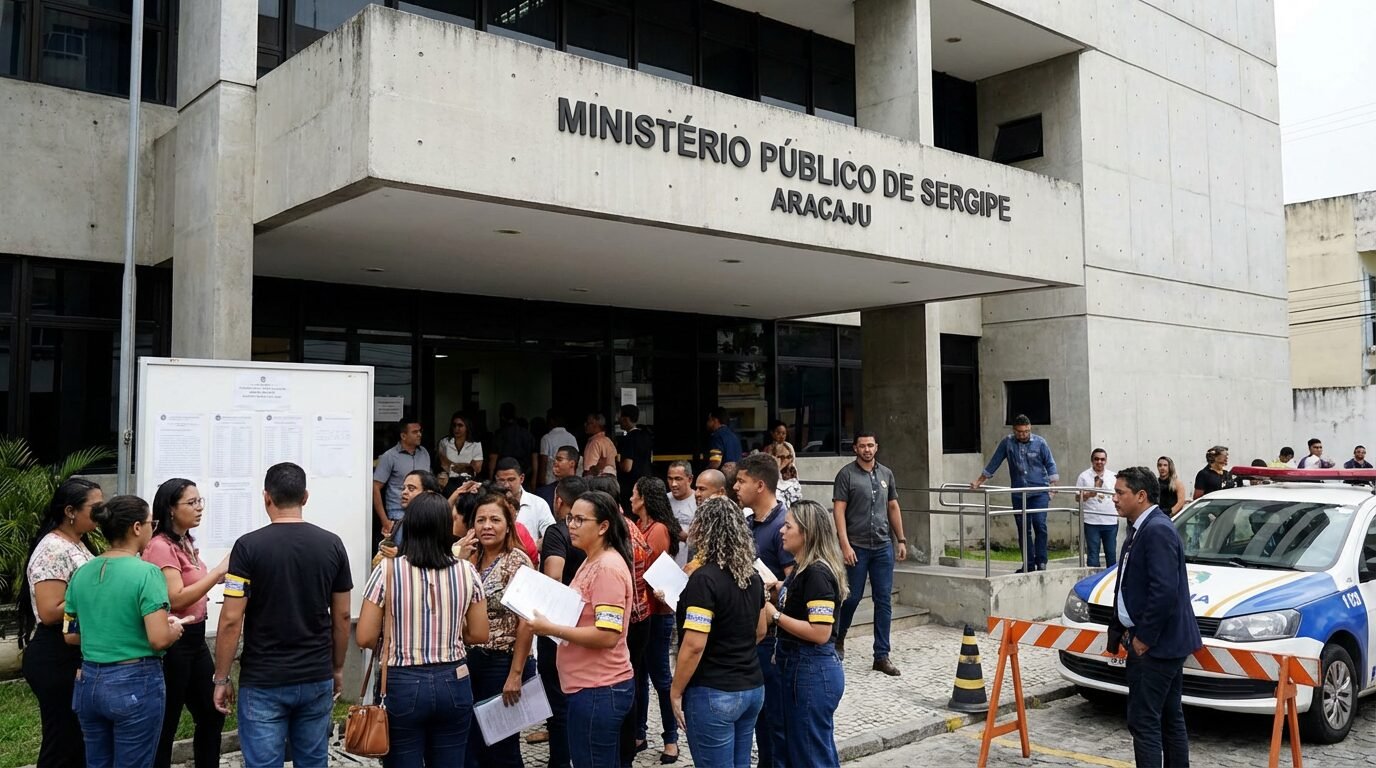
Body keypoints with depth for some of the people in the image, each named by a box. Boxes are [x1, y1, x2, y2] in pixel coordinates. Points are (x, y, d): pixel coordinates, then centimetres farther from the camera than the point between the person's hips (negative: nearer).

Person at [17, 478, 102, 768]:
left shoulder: (78, 544, 10)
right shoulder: (54, 550, -19)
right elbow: (50, 612, -24)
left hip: (78, 655, 10)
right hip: (56, 660, -9)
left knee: (79, 739, 16)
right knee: (62, 743, 1)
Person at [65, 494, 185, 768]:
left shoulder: (82, 573, 3)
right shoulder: (146, 572, -17)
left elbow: (71, 635, 12)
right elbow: (159, 640, -21)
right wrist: (175, 630, -1)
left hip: (89, 682, 7)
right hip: (135, 683, -6)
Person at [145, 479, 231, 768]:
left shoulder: (186, 542, 10)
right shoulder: (161, 546, -17)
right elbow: (176, 598, -25)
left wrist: (219, 575, 6)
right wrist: (218, 571, -24)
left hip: (195, 638, 9)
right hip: (173, 643, -9)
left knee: (212, 714, 16)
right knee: (165, 724, 2)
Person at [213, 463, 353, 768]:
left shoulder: (248, 546, -10)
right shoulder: (332, 545, -1)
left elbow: (231, 620, -11)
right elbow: (342, 616, 4)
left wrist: (221, 678, -1)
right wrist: (338, 668, 15)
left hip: (263, 682, -3)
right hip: (316, 679, 3)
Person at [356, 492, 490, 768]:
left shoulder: (387, 570, -9)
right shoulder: (466, 571, -2)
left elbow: (365, 638, -8)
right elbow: (479, 634, 4)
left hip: (403, 685, -2)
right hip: (453, 684, 2)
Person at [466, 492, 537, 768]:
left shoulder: (518, 562, -13)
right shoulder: (472, 560, 7)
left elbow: (526, 622, -17)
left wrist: (516, 674, -19)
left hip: (503, 663, -6)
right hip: (471, 661, 6)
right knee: (474, 744, 13)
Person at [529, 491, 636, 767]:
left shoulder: (608, 567, -19)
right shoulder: (592, 562, 13)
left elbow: (606, 635, -24)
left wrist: (550, 629, -21)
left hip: (599, 689, -10)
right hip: (590, 685, 10)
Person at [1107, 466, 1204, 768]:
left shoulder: (1157, 530, -19)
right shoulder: (1141, 528, 13)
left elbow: (1165, 591, -25)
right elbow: (1130, 586, 18)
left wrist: (1143, 637, -18)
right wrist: (1119, 629, 13)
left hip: (1156, 644, -10)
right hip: (1162, 644, 10)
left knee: (1143, 720, -6)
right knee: (1170, 718, 18)